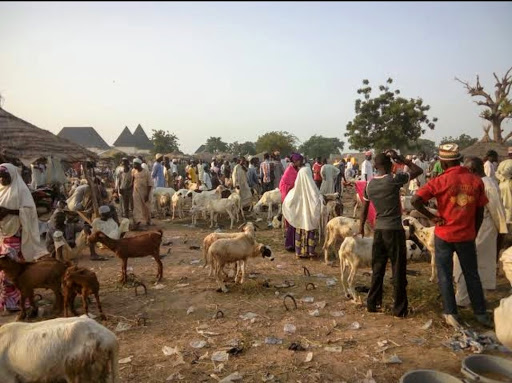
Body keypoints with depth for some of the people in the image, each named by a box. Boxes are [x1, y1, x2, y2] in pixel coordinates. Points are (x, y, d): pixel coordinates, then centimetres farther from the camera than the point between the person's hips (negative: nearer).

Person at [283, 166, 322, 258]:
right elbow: (318, 201, -14)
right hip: (310, 216, -2)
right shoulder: (311, 187, -15)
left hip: (300, 216, 3)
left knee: (300, 233, 11)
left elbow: (287, 202, -2)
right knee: (310, 232, 9)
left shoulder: (296, 188, -7)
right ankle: (310, 251, 14)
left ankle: (300, 251, 18)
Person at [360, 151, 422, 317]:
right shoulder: (394, 180, -12)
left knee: (377, 269, 14)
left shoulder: (369, 184, 3)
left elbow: (364, 208, 11)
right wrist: (401, 159, 2)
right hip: (394, 230, -5)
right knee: (398, 271, 5)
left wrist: (361, 227, 21)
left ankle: (372, 303, 21)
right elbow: (418, 171, -3)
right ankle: (399, 309, 13)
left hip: (378, 229, 5)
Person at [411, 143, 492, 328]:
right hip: (467, 236, 3)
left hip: (444, 235, -3)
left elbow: (415, 200, -22)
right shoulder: (476, 181, -3)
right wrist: (474, 233, 15)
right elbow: (480, 212, 3)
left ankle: (451, 313, 14)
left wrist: (432, 217, -10)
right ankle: (481, 313, 26)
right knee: (472, 275, 17)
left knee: (445, 275, 11)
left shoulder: (440, 181, -13)